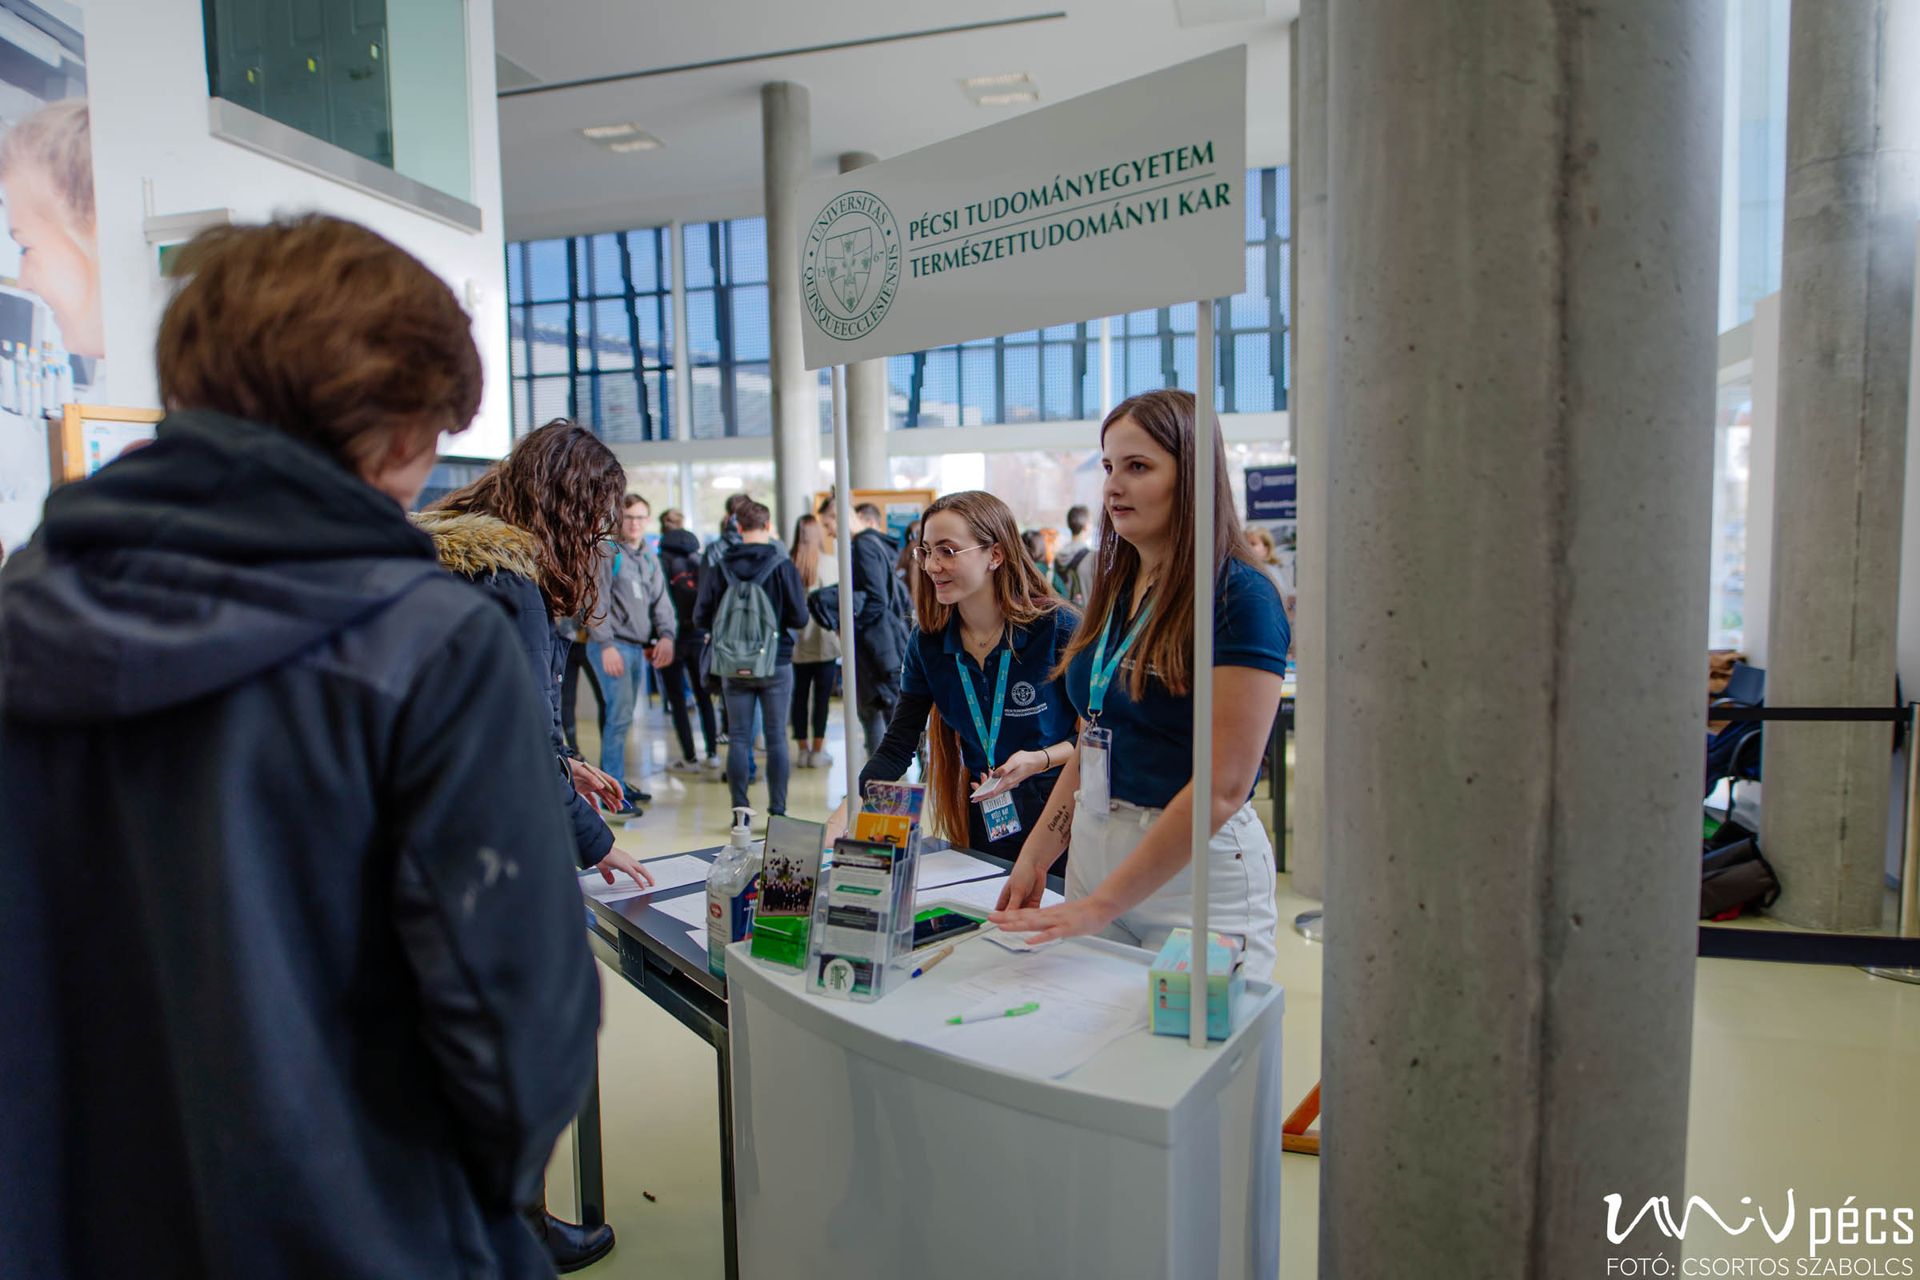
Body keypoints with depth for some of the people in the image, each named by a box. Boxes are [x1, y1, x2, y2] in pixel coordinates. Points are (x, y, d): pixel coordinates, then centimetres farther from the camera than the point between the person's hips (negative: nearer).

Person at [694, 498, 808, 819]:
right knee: (776, 738, 5)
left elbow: (701, 618, -2)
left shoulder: (722, 568, -2)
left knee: (738, 738, 8)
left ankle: (740, 813, 10)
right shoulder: (782, 566, -8)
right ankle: (777, 812, 7)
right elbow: (800, 618, -10)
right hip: (776, 664, -1)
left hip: (733, 668, 2)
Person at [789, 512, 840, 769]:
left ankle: (802, 749, 18)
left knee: (800, 694, 11)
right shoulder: (827, 563, -8)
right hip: (823, 641, -3)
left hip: (797, 642, 3)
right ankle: (817, 751, 6)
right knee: (821, 695, 4)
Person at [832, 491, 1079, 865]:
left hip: (1061, 820, -3)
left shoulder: (1058, 628, -15)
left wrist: (1038, 760, -24)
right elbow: (896, 748, -3)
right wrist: (841, 820, -15)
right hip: (981, 823, 4)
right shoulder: (928, 643, -2)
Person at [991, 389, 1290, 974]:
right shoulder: (1116, 588, 8)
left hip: (1198, 868, -6)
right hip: (1092, 853, 7)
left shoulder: (1241, 598, -15)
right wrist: (1035, 857, 4)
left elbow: (1224, 785, -21)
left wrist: (1102, 903, -21)